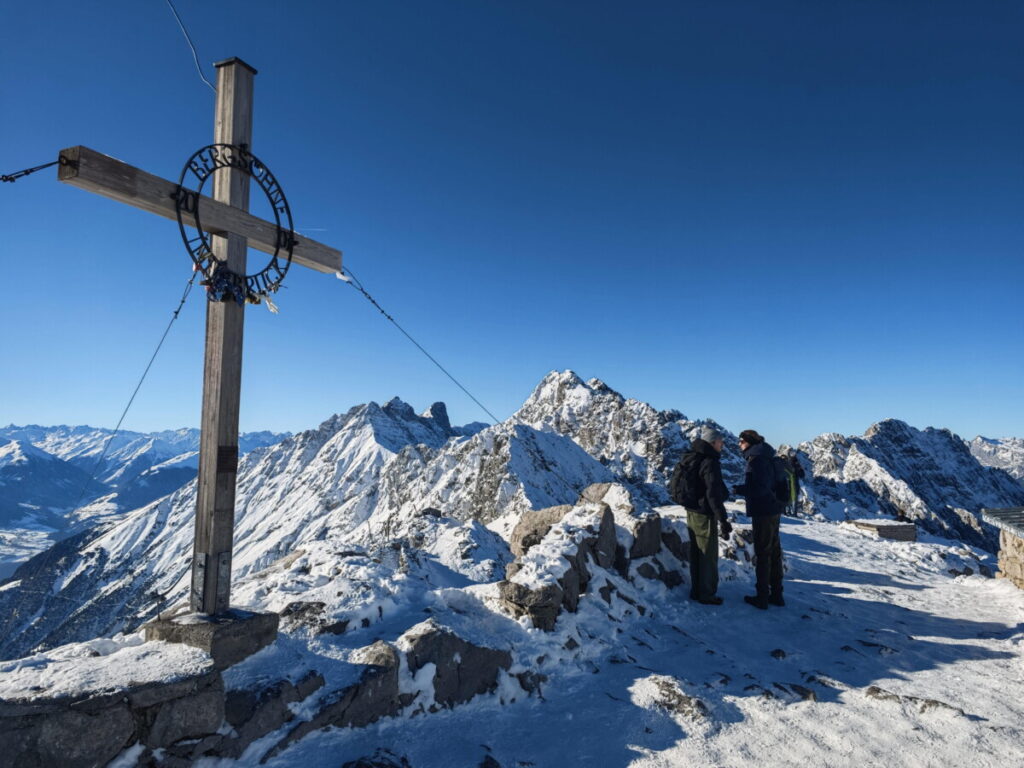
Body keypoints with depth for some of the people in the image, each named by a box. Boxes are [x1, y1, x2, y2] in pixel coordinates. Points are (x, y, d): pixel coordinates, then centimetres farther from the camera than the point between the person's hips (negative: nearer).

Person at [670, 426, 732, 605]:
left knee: (696, 552, 18)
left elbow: (675, 482, 16)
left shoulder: (690, 458, 8)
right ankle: (707, 594, 15)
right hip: (704, 514, -8)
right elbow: (714, 494, -24)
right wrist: (723, 520, -20)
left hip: (691, 511, 9)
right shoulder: (710, 462, -20)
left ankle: (696, 590, 28)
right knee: (709, 554, 5)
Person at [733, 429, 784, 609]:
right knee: (774, 553, 13)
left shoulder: (757, 459, -15)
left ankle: (762, 598, 3)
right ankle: (776, 594, 22)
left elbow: (761, 488, -22)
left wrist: (739, 490, -12)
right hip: (773, 511, 9)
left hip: (763, 513, -9)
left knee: (762, 554, -3)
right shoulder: (764, 458, 14)